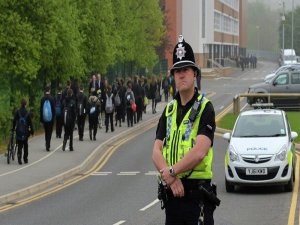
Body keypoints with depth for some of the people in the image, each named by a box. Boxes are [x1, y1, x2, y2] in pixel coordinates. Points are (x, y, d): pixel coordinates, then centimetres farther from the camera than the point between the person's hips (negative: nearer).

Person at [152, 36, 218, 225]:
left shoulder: (205, 108, -5)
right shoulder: (169, 110, 14)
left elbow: (200, 151, -18)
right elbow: (156, 151, 5)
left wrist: (170, 172, -11)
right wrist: (170, 178, -12)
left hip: (197, 192, -6)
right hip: (172, 192, 6)